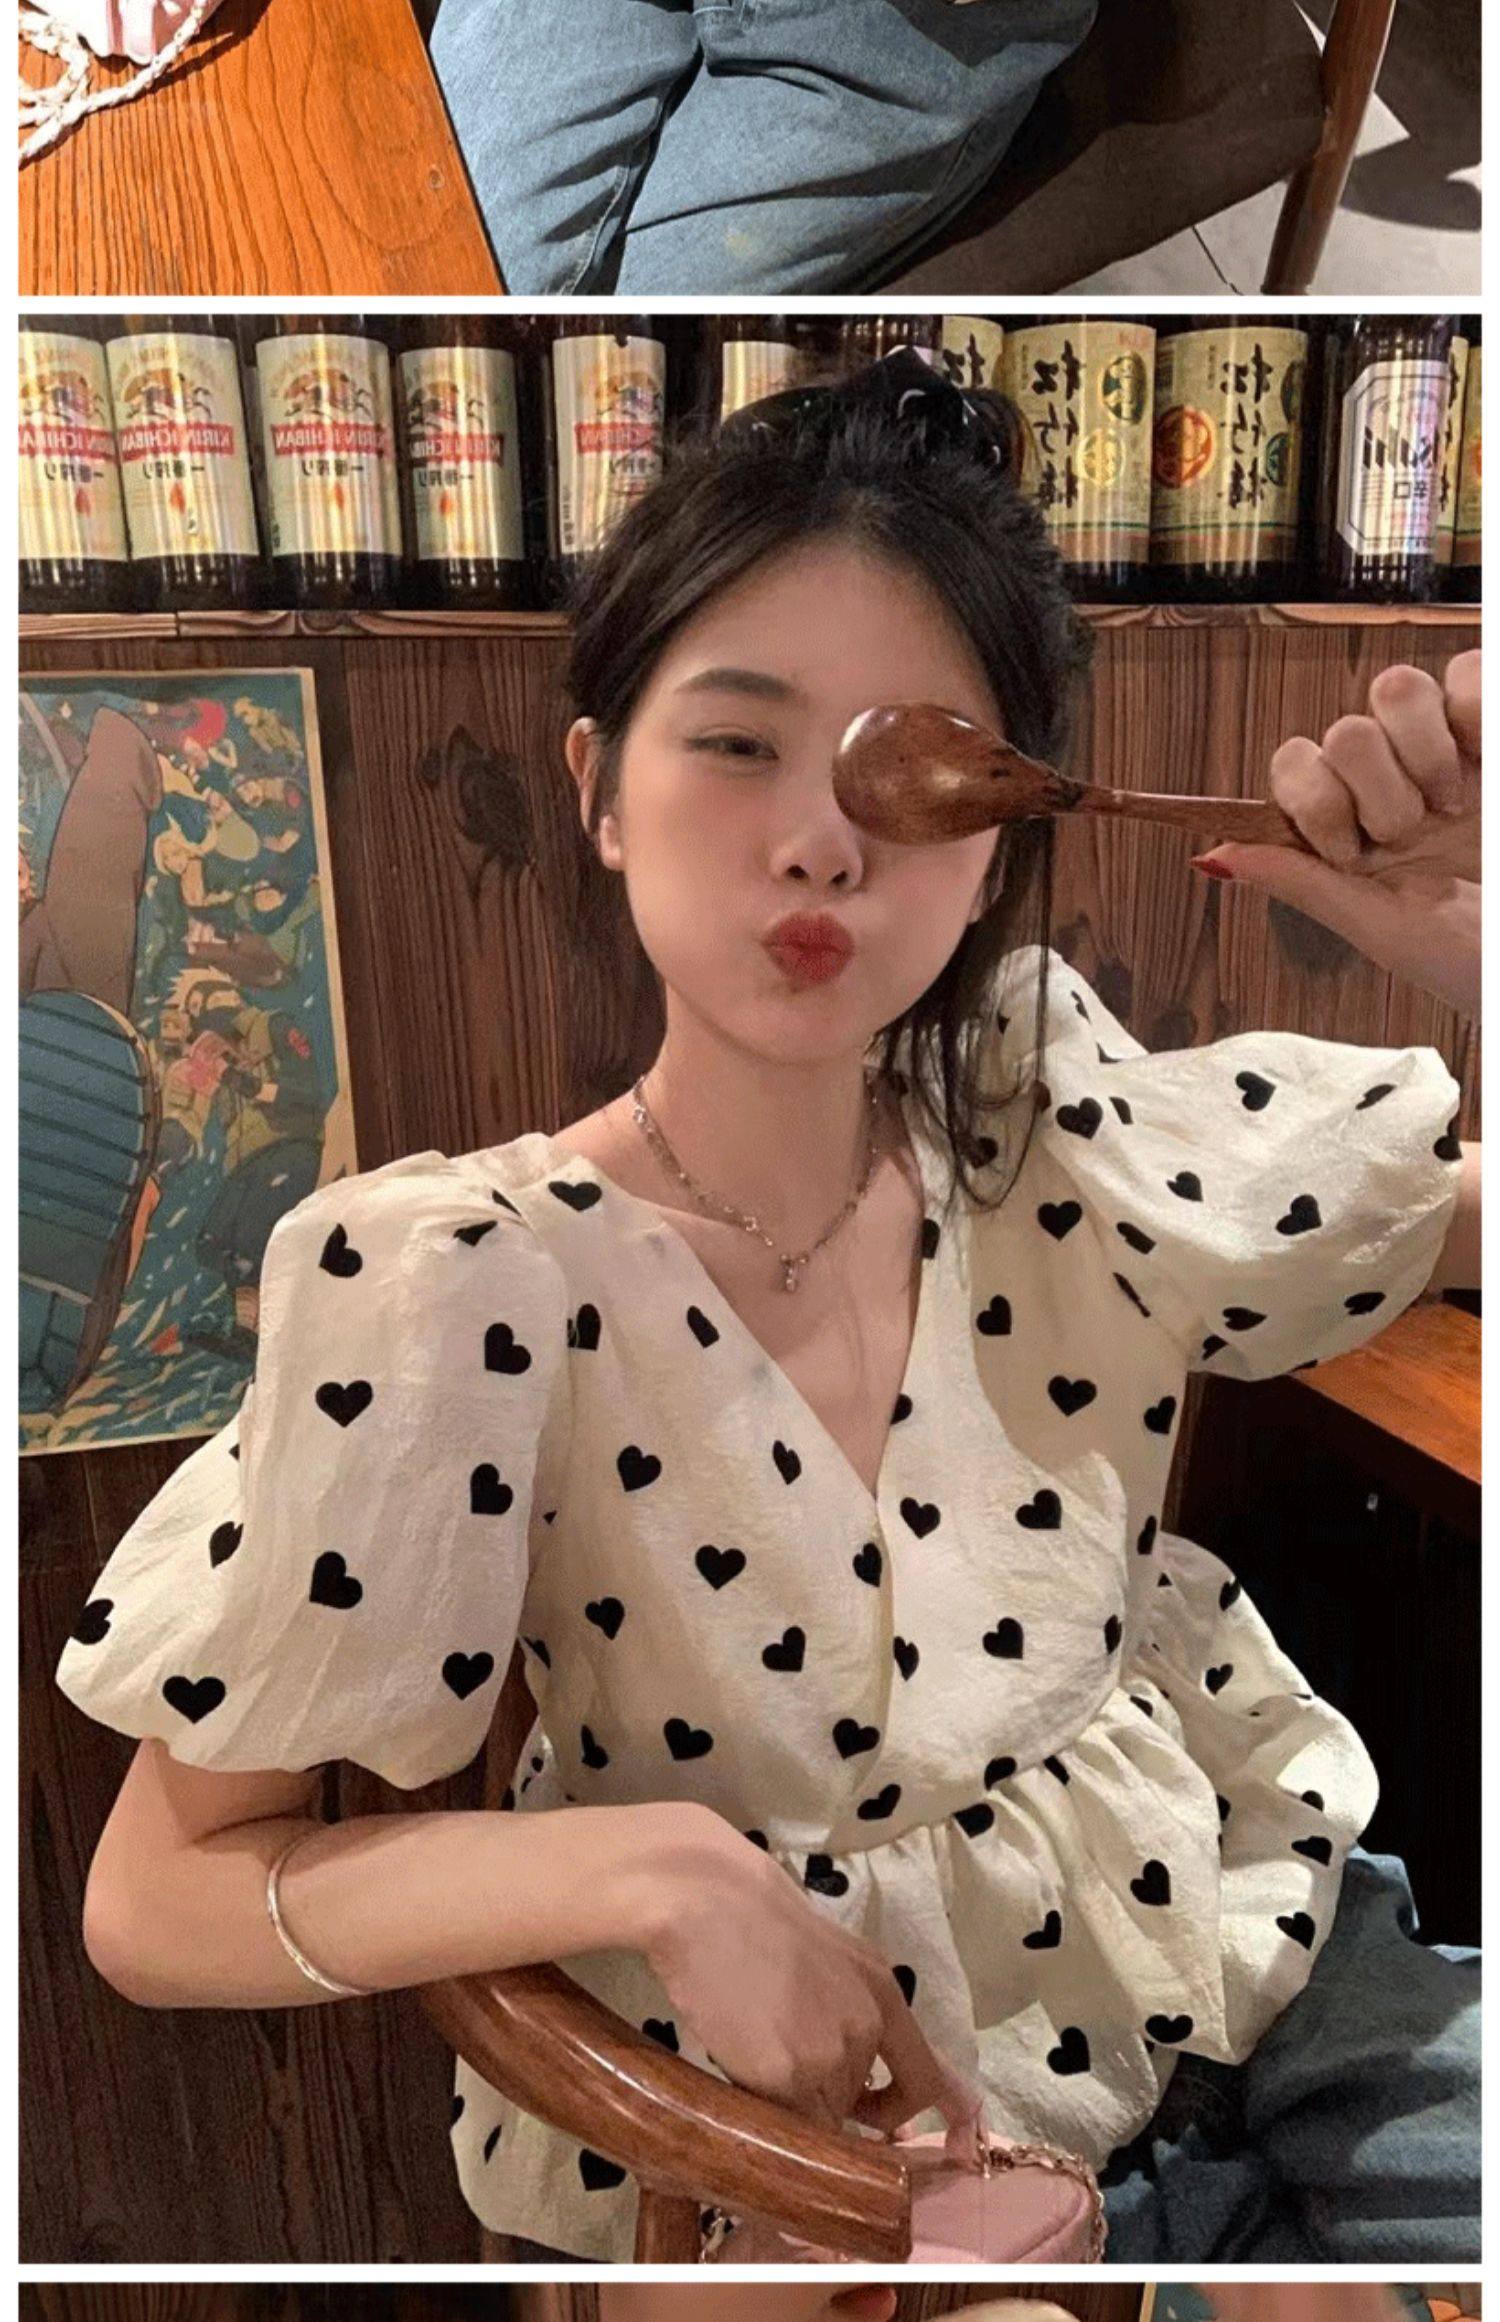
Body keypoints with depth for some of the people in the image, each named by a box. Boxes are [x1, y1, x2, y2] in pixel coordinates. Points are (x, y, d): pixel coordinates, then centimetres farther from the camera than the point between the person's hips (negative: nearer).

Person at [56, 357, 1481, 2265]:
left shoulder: (1064, 1125, -11)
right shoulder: (456, 1288, -22)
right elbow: (154, 1907, -15)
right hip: (805, 2139, -3)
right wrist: (649, 1865, -27)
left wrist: (1463, 935, -18)